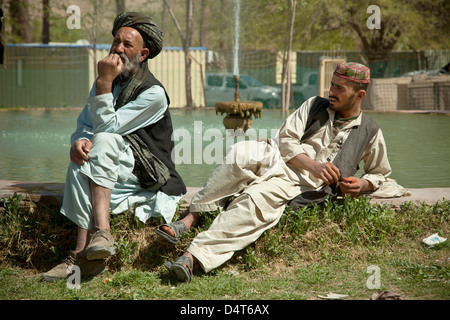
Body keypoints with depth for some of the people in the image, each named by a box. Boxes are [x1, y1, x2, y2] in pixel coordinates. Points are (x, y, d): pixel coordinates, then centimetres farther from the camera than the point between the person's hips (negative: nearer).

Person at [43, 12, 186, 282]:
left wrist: (105, 83, -22)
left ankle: (101, 232, -39)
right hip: (109, 166, 6)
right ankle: (85, 255, -36)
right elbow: (85, 124, 7)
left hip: (149, 176, -6)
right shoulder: (110, 81, 11)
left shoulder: (153, 93, -13)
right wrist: (79, 140, -17)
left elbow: (107, 127, -19)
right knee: (81, 161, -27)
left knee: (105, 140, -32)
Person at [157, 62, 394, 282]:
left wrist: (362, 185, -1)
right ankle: (191, 218, -34)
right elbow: (286, 139, 7)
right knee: (241, 153, -33)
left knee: (257, 199, -35)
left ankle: (193, 256, -44)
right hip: (278, 162, 3)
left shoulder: (370, 134, 13)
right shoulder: (315, 106, 17)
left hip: (304, 186, -3)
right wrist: (313, 165, -10)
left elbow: (380, 173, 23)